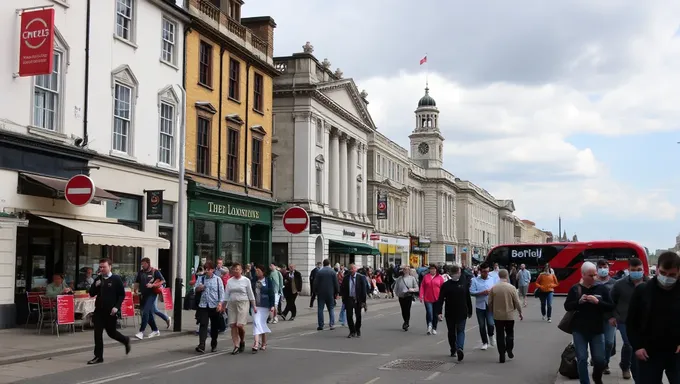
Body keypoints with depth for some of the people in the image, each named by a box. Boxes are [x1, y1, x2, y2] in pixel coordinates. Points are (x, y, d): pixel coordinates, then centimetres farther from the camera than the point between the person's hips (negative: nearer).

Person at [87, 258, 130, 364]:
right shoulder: (98, 279, 7)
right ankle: (98, 357, 5)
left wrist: (116, 307, -16)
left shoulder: (116, 279, -6)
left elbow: (122, 295, -6)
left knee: (111, 332, 7)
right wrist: (95, 286, -10)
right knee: (97, 333, -1)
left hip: (111, 311, -4)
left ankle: (125, 340, 35)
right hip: (99, 310, 4)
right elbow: (91, 294, 9)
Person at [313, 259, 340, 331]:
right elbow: (336, 283, -3)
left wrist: (316, 291, 9)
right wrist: (337, 292, 5)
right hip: (330, 293, 0)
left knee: (320, 309, 5)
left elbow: (315, 283, -2)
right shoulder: (333, 272, -3)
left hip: (321, 293, 0)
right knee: (331, 309, 8)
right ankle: (332, 324, 0)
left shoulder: (319, 272, -2)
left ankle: (320, 325, 4)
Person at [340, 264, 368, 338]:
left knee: (358, 316, 9)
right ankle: (352, 331, 10)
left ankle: (358, 331, 28)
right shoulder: (346, 278, 3)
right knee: (349, 316, -2)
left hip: (358, 300, -1)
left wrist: (363, 301, -8)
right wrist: (344, 299, -2)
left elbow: (364, 289, -3)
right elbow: (342, 289, 7)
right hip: (349, 299, 1)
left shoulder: (361, 277, -3)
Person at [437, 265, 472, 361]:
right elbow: (468, 299, 0)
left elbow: (441, 300, -12)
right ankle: (460, 348, -21)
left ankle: (453, 350, 24)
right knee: (460, 331, 2)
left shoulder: (445, 285, -7)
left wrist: (440, 312, -13)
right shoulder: (464, 284, -6)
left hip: (449, 313, 1)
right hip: (462, 313, -1)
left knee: (451, 332, 15)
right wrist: (470, 311, 9)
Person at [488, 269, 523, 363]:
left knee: (500, 335, 6)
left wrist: (492, 312, 14)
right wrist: (520, 313, 8)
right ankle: (509, 350, 7)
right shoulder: (512, 288, -10)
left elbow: (490, 303, -2)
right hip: (509, 315, -1)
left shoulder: (493, 288, -7)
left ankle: (502, 356, 7)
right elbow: (517, 302, -6)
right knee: (510, 334, 18)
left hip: (497, 316, 1)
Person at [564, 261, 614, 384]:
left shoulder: (601, 288, -1)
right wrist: (579, 301, -16)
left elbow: (611, 307, -2)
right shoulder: (575, 289, -1)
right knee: (582, 359, -2)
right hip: (579, 330, 0)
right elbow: (567, 306, 1)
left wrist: (598, 302, -18)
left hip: (597, 330, 1)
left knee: (599, 359, 4)